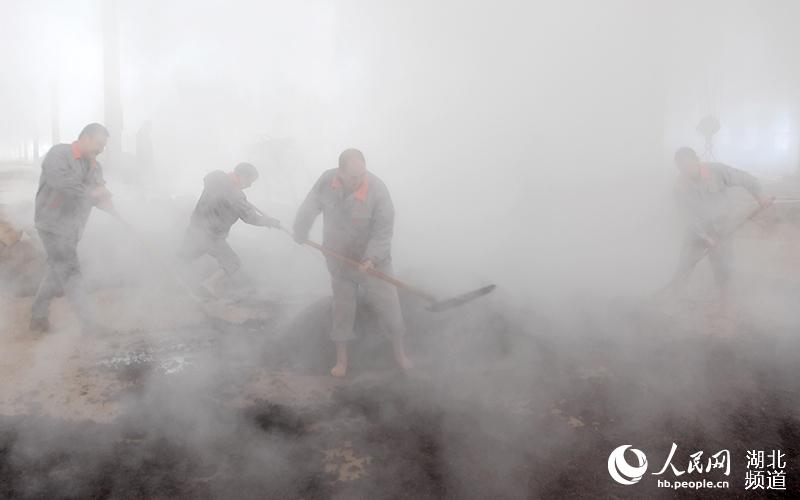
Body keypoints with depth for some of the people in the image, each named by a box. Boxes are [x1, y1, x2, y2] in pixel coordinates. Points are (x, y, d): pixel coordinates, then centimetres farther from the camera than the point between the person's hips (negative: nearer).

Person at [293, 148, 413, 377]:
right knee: (342, 309, 14)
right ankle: (341, 357, 32)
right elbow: (309, 209, 1)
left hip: (372, 262, -2)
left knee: (388, 305, 8)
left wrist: (371, 258, -36)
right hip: (339, 260, 3)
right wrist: (300, 234, 14)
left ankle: (398, 349, 33)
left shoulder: (377, 189, -28)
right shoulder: (327, 180, -17)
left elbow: (384, 230, -23)